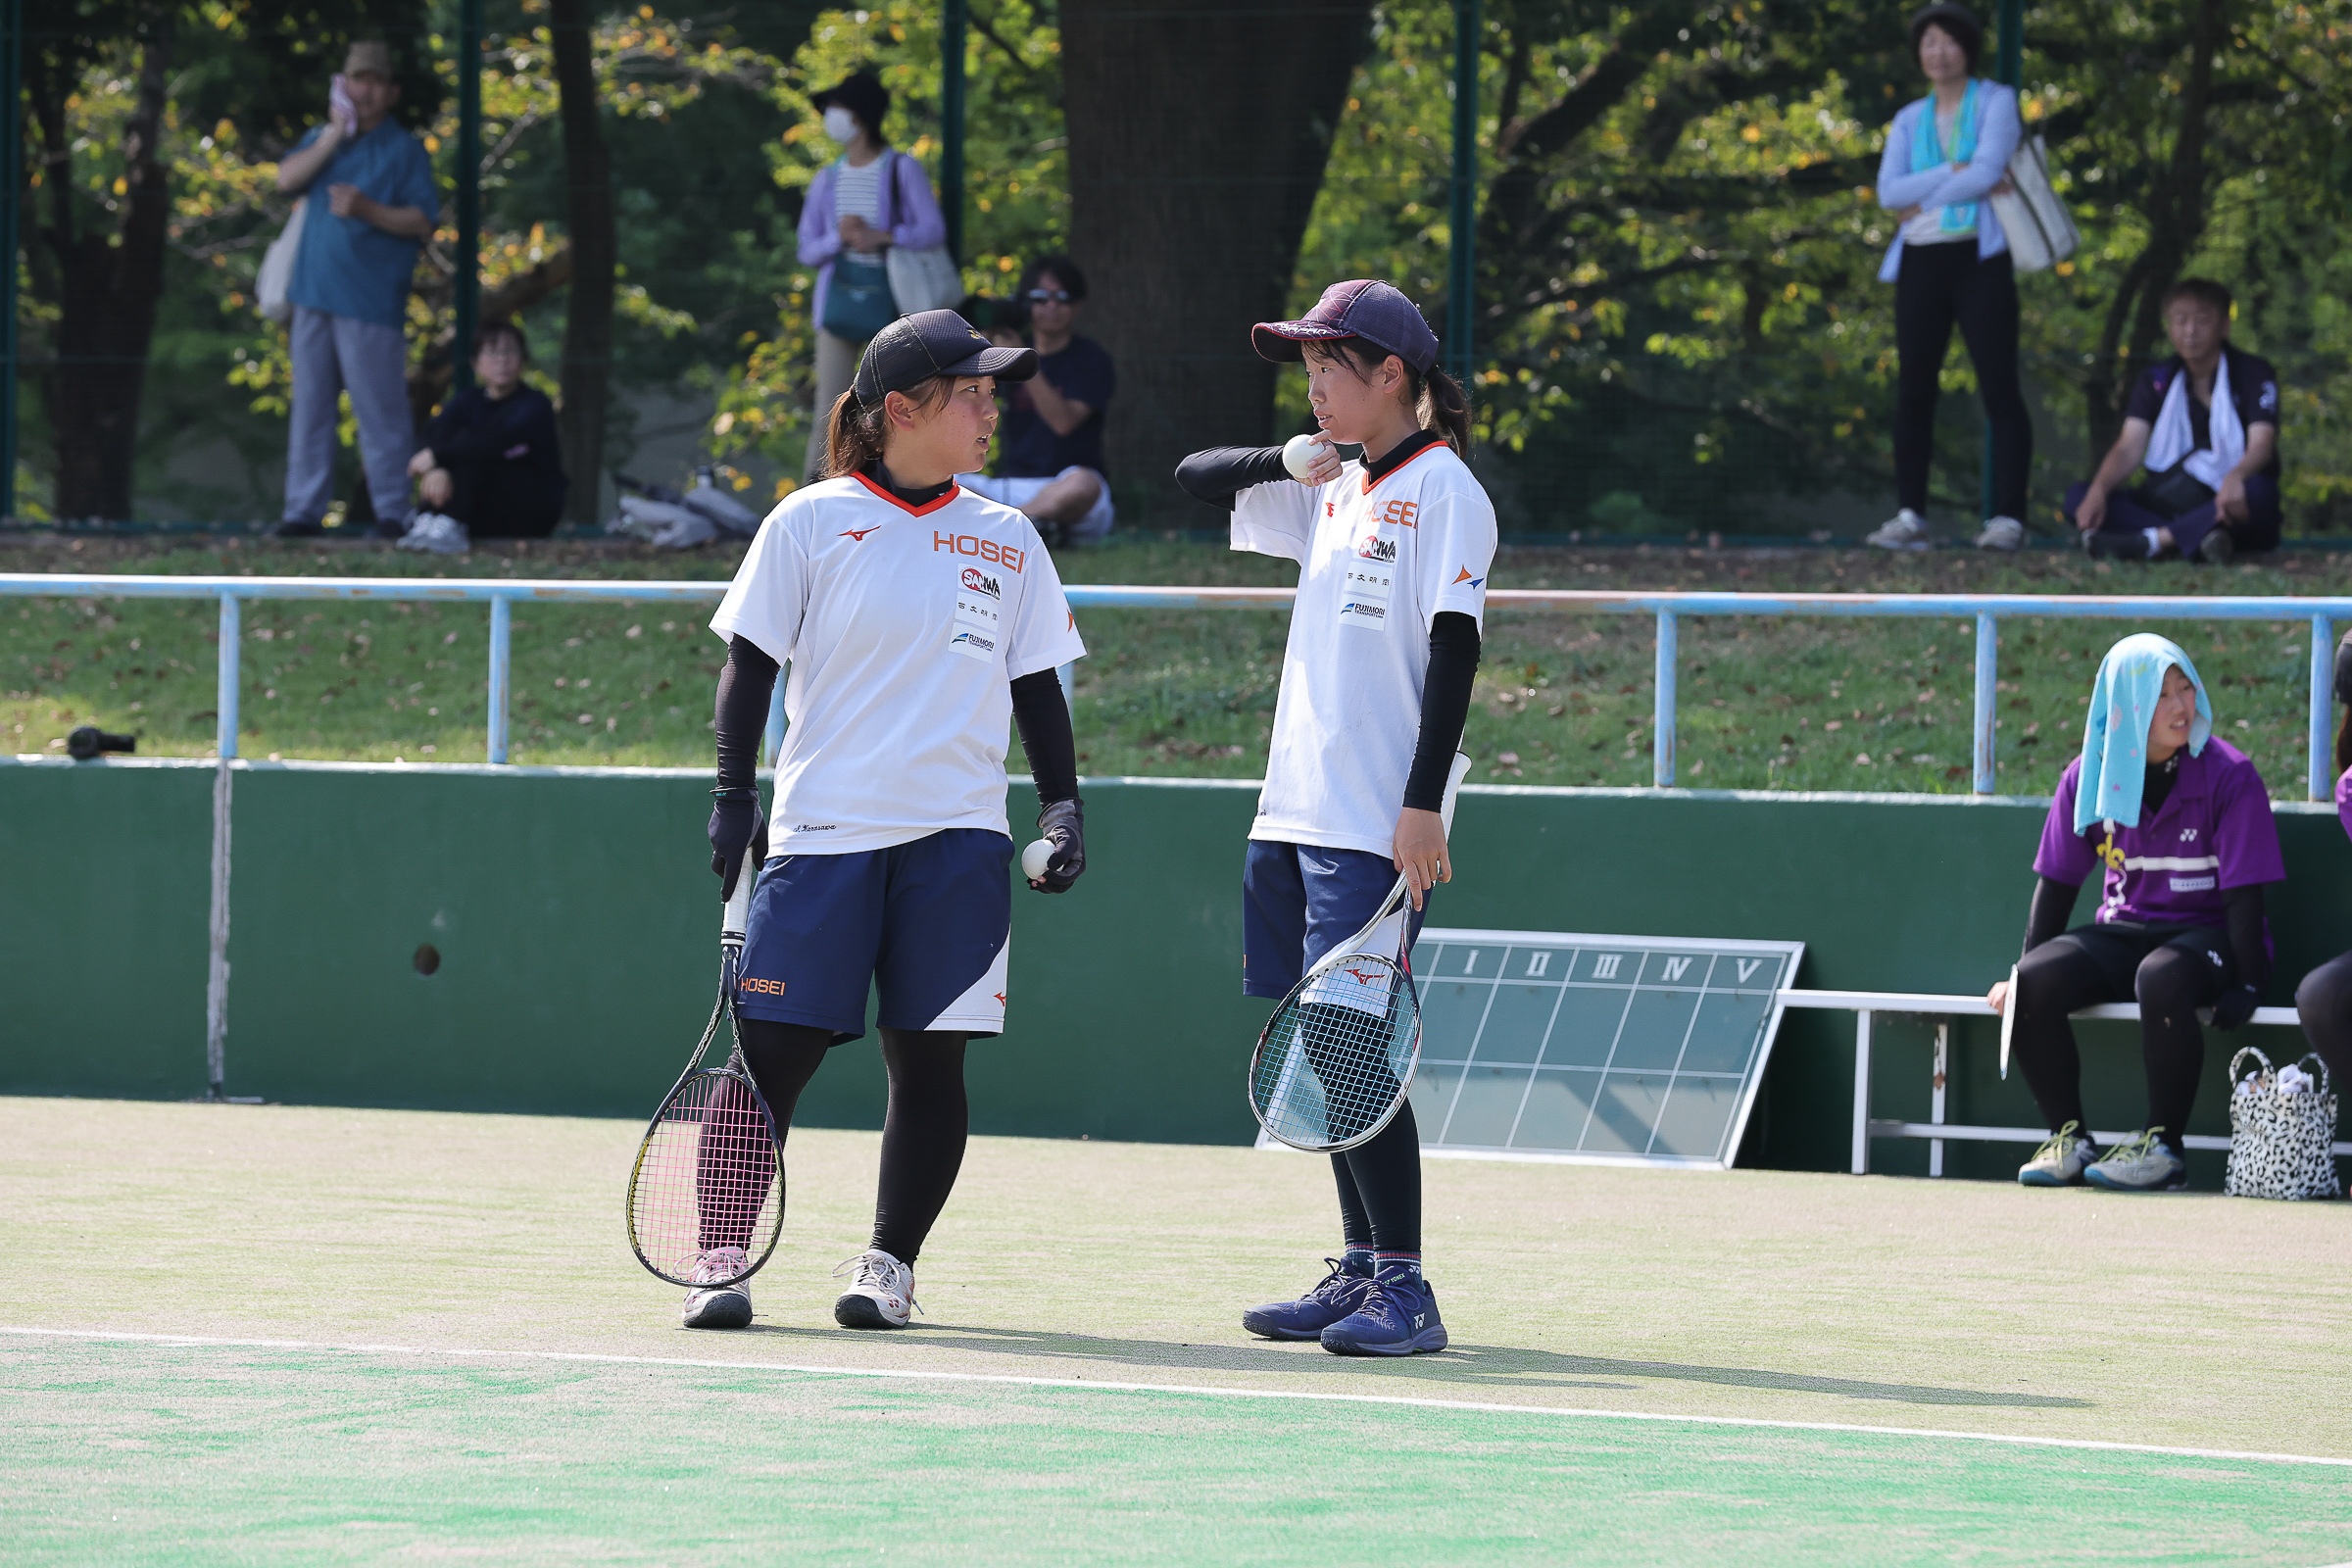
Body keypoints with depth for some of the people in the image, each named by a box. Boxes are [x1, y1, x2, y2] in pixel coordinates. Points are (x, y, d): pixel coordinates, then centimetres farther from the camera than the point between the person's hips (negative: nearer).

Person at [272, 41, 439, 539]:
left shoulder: (404, 150, 3)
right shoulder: (320, 140, 16)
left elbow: (421, 222, -5)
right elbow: (287, 179, -2)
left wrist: (368, 210, -20)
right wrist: (334, 135, -7)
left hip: (372, 305, -5)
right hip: (315, 296, 5)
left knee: (381, 413, -5)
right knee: (310, 407, 6)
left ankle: (391, 513, 0)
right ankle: (304, 511, 9)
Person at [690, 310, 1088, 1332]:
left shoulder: (1009, 543, 12)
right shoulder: (811, 522, 1)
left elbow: (1037, 685, 17)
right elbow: (750, 667, 3)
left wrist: (1063, 804, 6)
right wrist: (732, 799, -4)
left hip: (957, 836, 3)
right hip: (823, 827, -3)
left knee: (930, 1055, 0)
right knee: (771, 1047, -7)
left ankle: (890, 1262, 10)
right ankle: (722, 1256, 0)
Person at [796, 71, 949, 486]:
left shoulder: (901, 171, 1)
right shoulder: (827, 180, 13)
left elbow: (933, 230, -7)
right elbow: (807, 250, 11)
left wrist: (882, 237, -20)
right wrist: (840, 238, -9)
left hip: (888, 305, -3)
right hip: (838, 302, 3)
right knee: (829, 409, -5)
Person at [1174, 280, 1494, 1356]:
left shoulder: (1441, 489, -7)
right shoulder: (1332, 492, 17)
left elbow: (1453, 650, -13)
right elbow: (1194, 479, 25)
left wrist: (1423, 806, -21)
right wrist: (1287, 458, 4)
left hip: (1377, 828, -8)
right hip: (1295, 813, 8)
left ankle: (1403, 1287, -10)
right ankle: (1359, 1269, 15)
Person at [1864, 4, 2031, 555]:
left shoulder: (1995, 102, 3)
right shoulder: (1909, 121, 15)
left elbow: (1987, 170, -12)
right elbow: (1889, 192, 1)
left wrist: (1923, 200, -4)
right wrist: (1953, 174, -10)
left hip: (1978, 256, -5)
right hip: (1920, 262, 5)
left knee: (1998, 385, -8)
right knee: (1914, 388, 1)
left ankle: (2008, 518, -10)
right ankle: (1909, 515, 3)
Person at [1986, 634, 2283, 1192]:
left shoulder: (2229, 776, -10)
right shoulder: (2090, 775, 1)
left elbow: (2243, 893, -12)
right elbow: (2057, 882, 8)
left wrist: (2246, 985, -19)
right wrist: (2024, 974, 3)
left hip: (2206, 935, -4)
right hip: (2122, 932, 4)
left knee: (2160, 978, -39)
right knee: (2035, 982, -23)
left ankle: (2163, 1145, -25)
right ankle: (2070, 1139, -11)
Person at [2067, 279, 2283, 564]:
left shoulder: (2253, 373, -1)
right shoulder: (2157, 381, 9)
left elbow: (2262, 444, -17)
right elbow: (2130, 447, -4)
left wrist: (2235, 477, -42)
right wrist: (2098, 490, -26)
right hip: (2172, 505, 4)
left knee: (2258, 491, -39)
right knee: (2078, 497, -19)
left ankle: (2154, 540, -47)